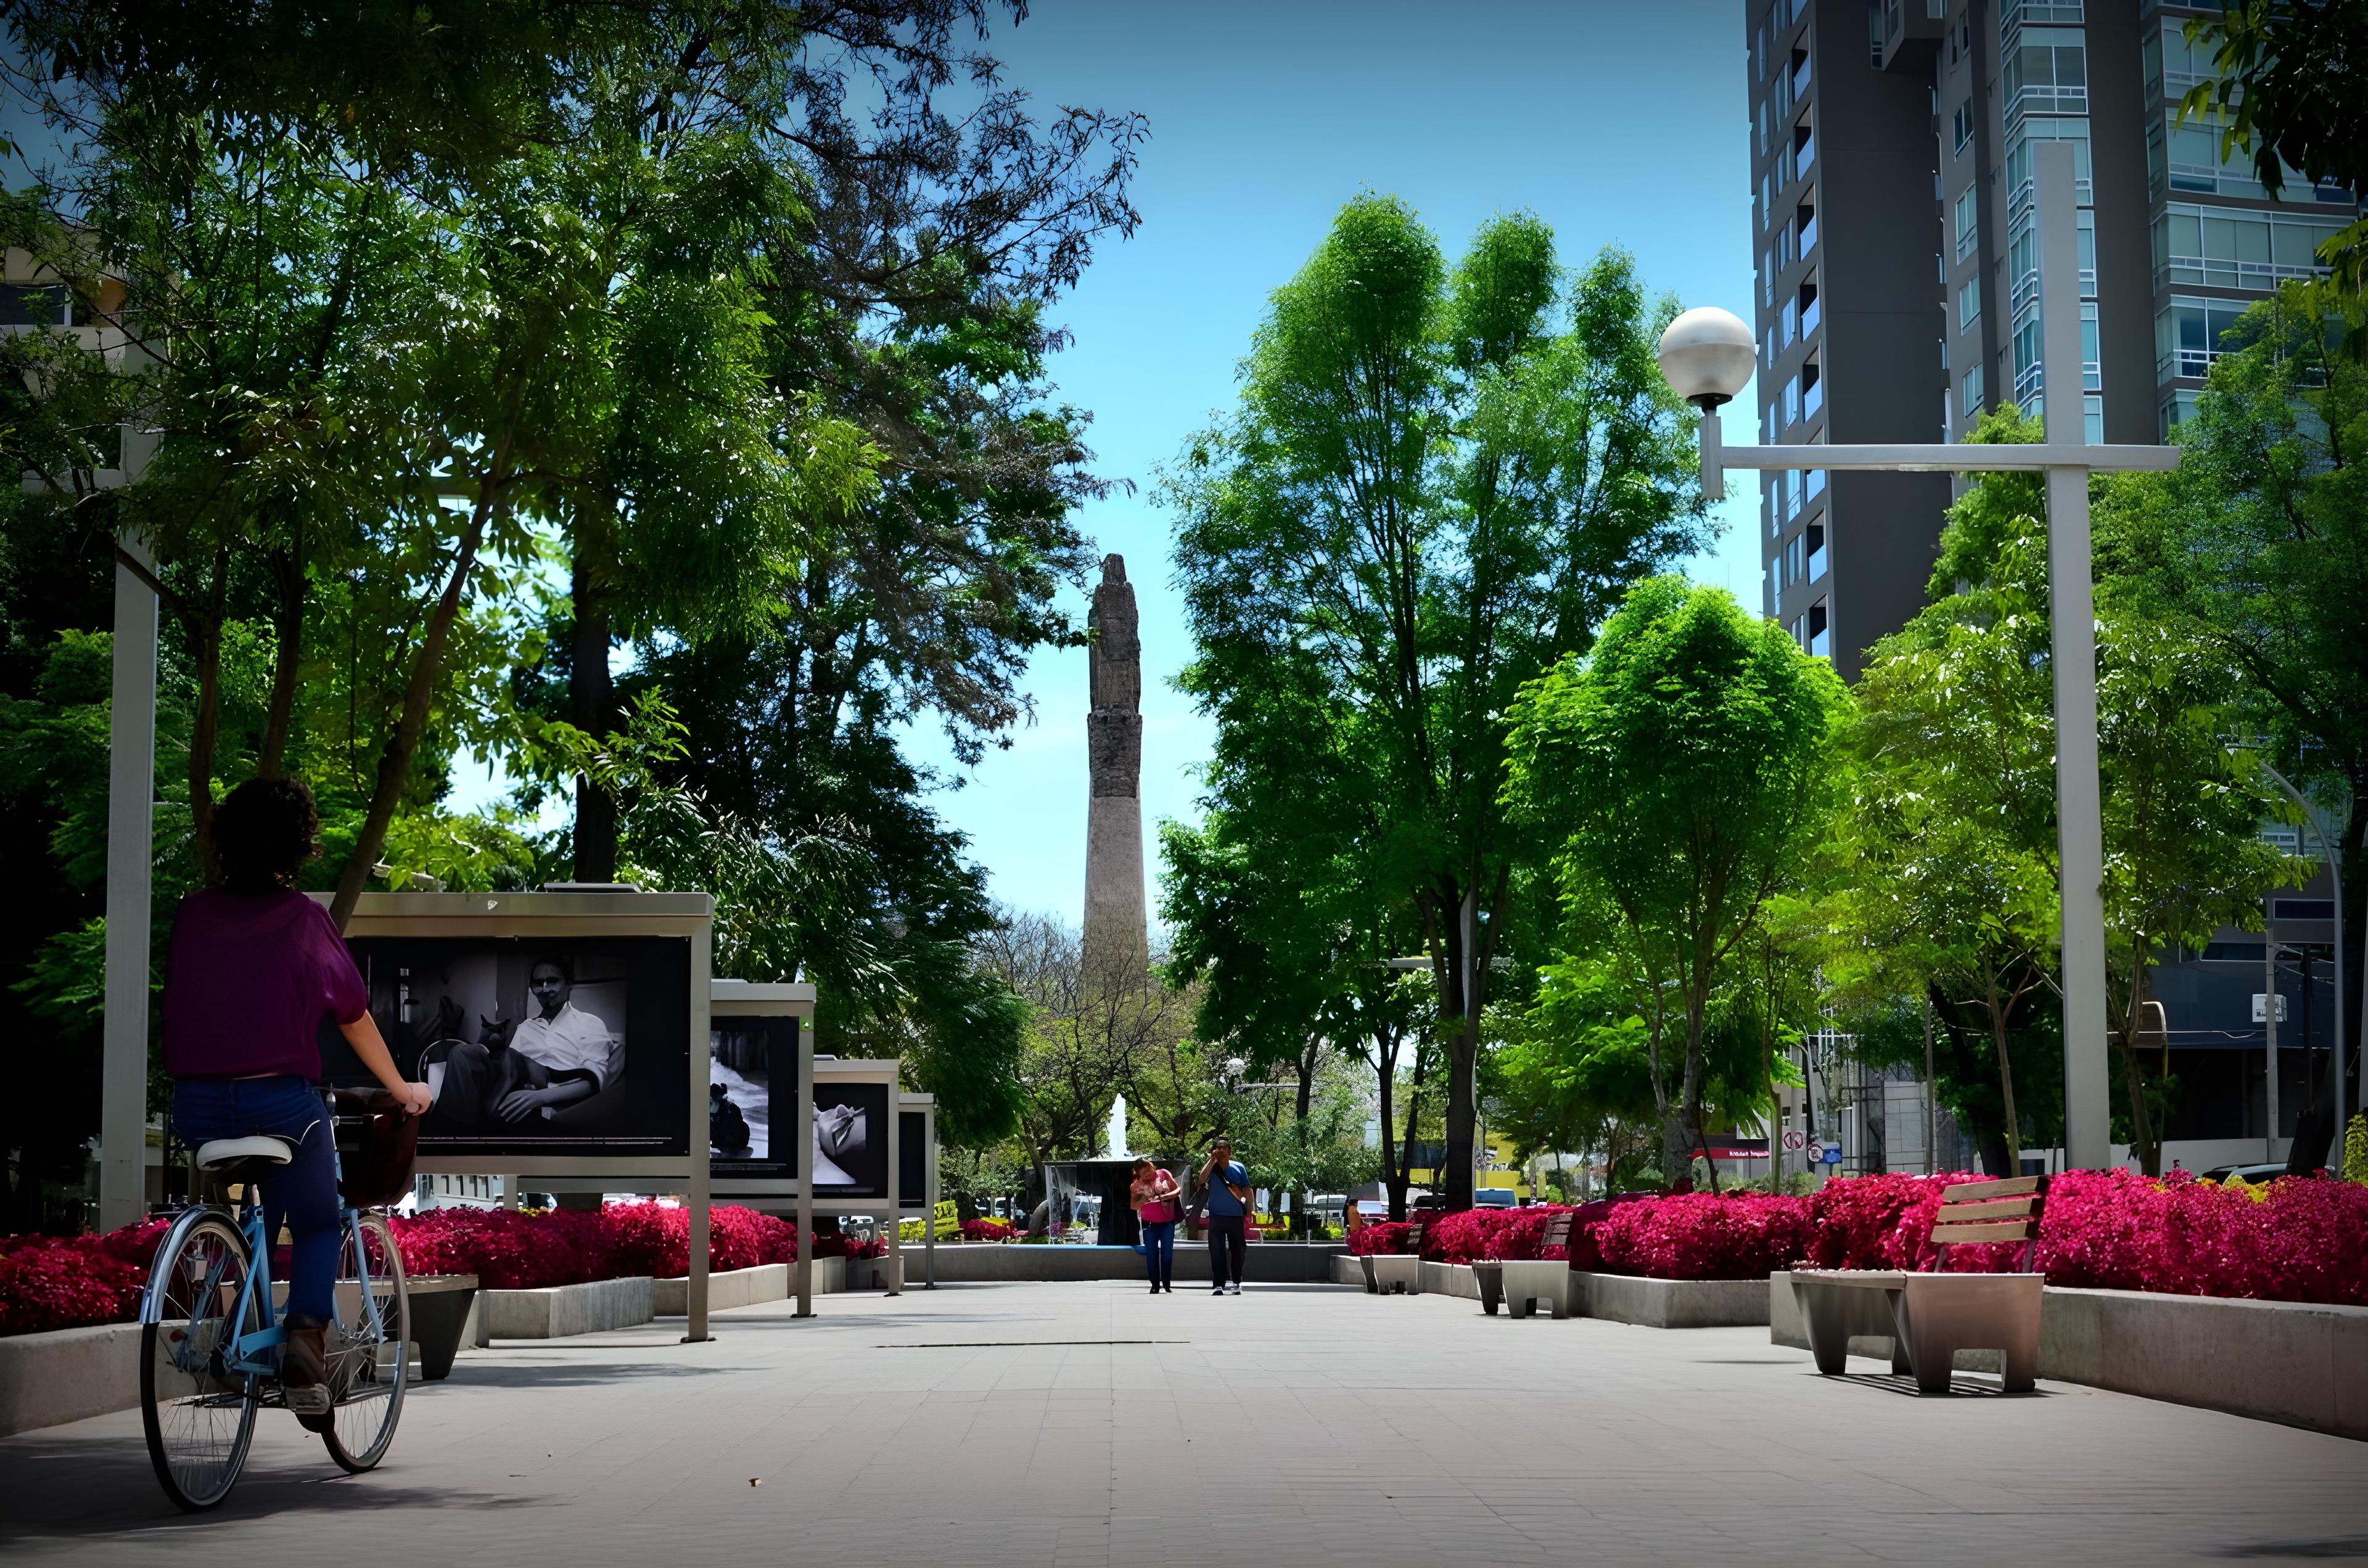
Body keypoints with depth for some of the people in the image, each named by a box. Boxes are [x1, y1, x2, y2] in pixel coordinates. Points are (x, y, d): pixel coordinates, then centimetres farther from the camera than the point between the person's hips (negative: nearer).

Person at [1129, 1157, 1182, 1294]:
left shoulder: (1163, 1174, -5)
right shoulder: (1137, 1186, -3)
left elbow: (1178, 1189, -3)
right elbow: (1133, 1205, -3)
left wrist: (1168, 1195, -23)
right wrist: (1144, 1201, -23)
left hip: (1167, 1221, -1)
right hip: (1149, 1223, 1)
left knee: (1167, 1253, 1)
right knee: (1151, 1255, 0)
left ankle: (1167, 1284, 8)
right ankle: (1155, 1285, 5)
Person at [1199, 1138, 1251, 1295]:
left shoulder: (1238, 1167, 2)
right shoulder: (1211, 1168, -3)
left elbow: (1246, 1190, 11)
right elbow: (1202, 1179, -23)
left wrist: (1249, 1210, 6)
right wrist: (1212, 1159, -22)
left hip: (1236, 1217, 2)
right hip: (1216, 1216, -2)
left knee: (1237, 1251, 10)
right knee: (1217, 1251, -8)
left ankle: (1236, 1282, 23)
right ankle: (1218, 1285, -8)